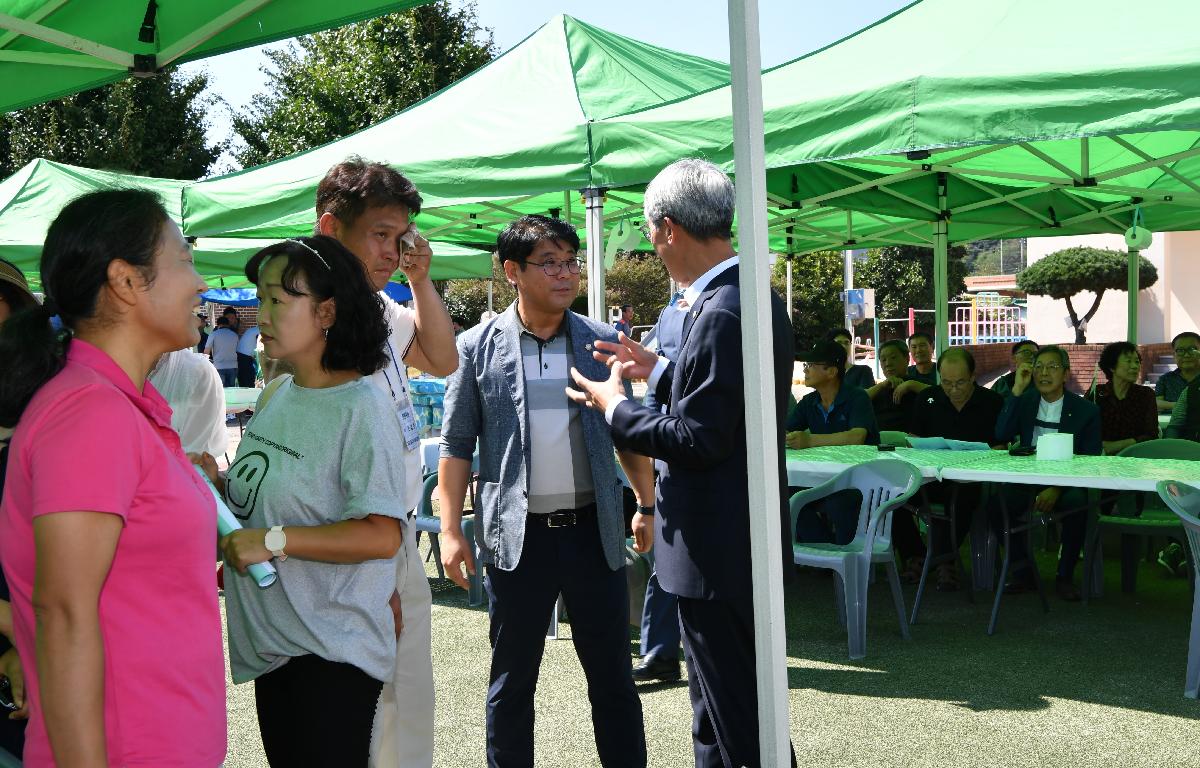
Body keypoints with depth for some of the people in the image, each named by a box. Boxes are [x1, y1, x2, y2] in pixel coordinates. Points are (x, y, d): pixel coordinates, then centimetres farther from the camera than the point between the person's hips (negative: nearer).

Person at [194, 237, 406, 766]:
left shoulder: (361, 407, -18)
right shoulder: (277, 396, 7)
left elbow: (382, 537, -25)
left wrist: (274, 541, -26)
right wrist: (219, 482, 0)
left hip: (332, 650, -8)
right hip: (270, 640, 8)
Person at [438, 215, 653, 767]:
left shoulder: (603, 342, 5)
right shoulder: (477, 347, 1)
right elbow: (456, 446, 2)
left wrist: (647, 506, 6)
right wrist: (450, 530, -3)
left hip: (593, 529, 2)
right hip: (517, 534, -1)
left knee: (612, 675, 10)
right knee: (512, 680, 11)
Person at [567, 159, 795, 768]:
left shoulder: (721, 313, -23)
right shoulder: (754, 295, 10)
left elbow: (699, 439, -23)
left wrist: (614, 406, -10)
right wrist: (660, 372, 15)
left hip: (718, 549, -11)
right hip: (739, 538, 11)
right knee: (720, 702, 22)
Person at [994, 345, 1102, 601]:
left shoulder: (1087, 411, 2)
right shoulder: (1024, 402, 10)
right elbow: (1001, 436, -7)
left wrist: (1057, 489, -20)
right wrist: (1017, 390, -11)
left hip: (1066, 484, -2)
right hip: (1027, 480, 2)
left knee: (1078, 503, -35)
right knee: (998, 500, -27)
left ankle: (1065, 576, -12)